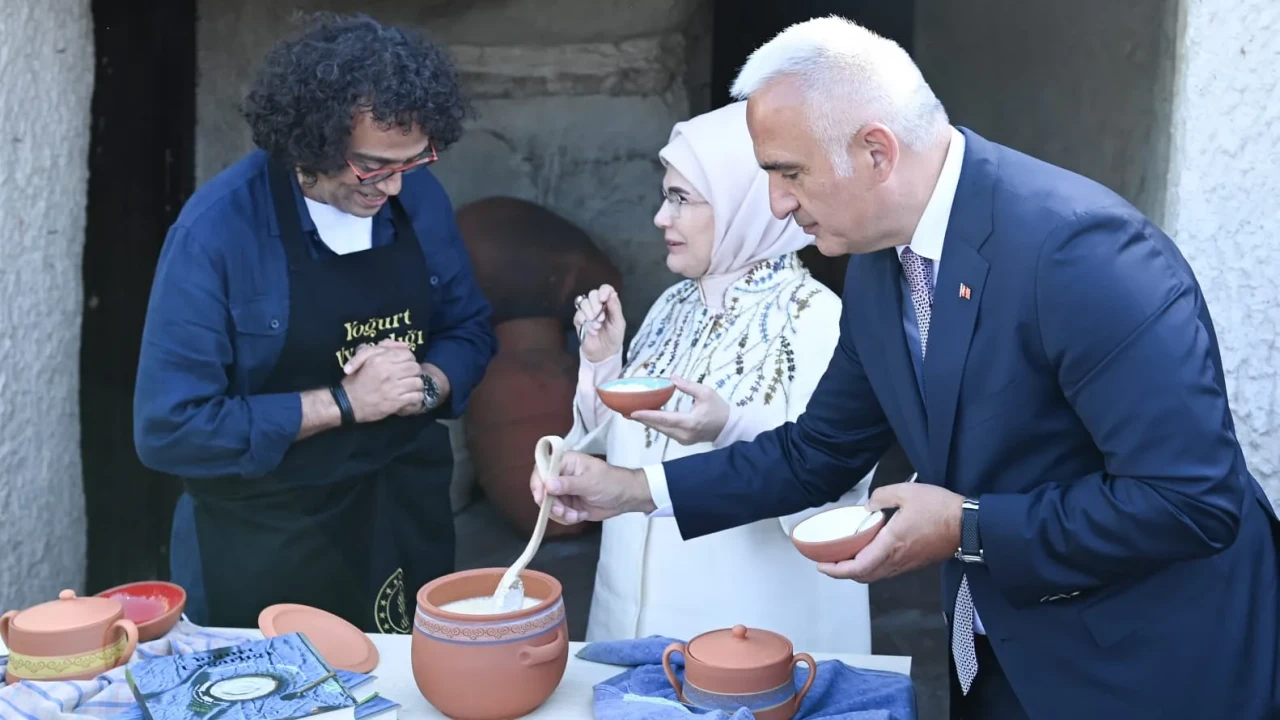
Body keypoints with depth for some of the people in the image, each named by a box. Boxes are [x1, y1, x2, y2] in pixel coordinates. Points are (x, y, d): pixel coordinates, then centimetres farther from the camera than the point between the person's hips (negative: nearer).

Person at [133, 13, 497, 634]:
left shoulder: (420, 198, -5)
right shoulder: (218, 228, -20)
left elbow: (469, 332, 8)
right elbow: (170, 427, -21)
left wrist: (426, 384, -14)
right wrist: (344, 403, -22)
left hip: (407, 523, 5)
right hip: (264, 551, -4)